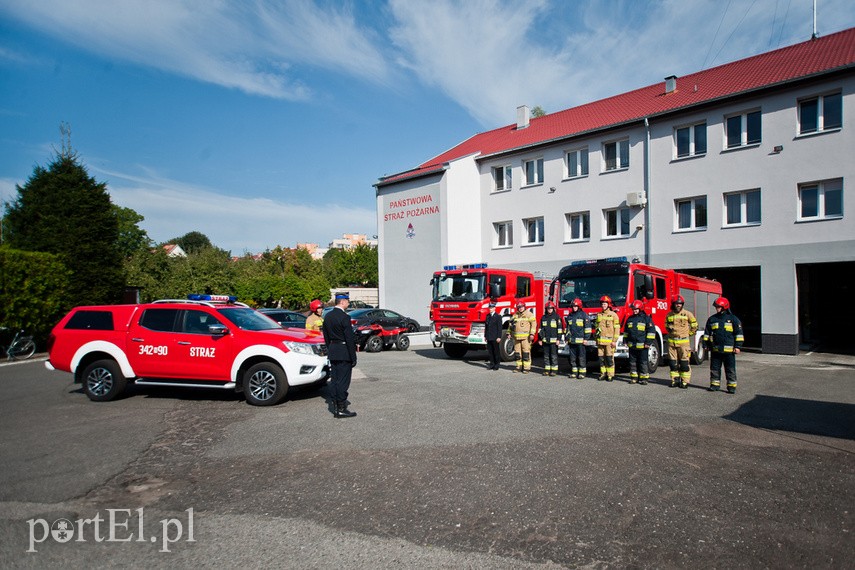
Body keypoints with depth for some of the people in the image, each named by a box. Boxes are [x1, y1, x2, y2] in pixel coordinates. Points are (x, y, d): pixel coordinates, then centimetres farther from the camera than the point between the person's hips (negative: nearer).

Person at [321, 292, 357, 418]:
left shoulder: (328, 317, 9)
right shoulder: (344, 317, -16)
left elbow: (326, 338, 15)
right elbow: (350, 339, -16)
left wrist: (330, 352, 20)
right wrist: (353, 357, -11)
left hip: (332, 352, 8)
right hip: (344, 353, -8)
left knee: (334, 380, 11)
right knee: (343, 381, -3)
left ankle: (336, 408, 17)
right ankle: (341, 409, 2)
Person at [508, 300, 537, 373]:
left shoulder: (529, 314, 0)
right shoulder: (515, 315, 17)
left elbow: (534, 323, -6)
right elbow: (511, 324, 23)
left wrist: (532, 334, -14)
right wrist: (509, 333, 15)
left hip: (526, 337, -6)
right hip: (516, 337, 6)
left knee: (526, 352, -7)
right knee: (517, 352, 7)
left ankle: (527, 367, -2)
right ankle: (519, 366, 16)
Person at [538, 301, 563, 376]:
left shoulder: (557, 317, 0)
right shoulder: (543, 317, 12)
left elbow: (560, 328, -2)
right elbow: (541, 328, 16)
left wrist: (558, 339, -8)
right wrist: (540, 339, 11)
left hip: (553, 340, -4)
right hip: (545, 340, 4)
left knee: (554, 356, -2)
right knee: (546, 356, 7)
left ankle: (554, 370, 4)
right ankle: (547, 370, 13)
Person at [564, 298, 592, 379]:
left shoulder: (584, 315, -2)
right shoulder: (569, 316, 15)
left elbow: (587, 327, -5)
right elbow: (567, 327, 21)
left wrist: (586, 338, -10)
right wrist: (567, 338, 17)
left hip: (581, 341, -5)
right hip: (571, 341, 5)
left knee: (582, 357, -2)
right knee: (572, 357, 7)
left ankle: (582, 372, 3)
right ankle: (574, 372, 14)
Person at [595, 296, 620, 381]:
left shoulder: (613, 315, -1)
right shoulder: (599, 315, 14)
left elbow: (617, 328, -4)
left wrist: (614, 341, -9)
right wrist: (596, 339, 16)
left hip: (609, 341, -5)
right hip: (600, 341, 5)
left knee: (609, 358, -5)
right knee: (601, 358, 5)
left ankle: (610, 375, 1)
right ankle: (603, 373, 13)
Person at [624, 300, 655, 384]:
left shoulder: (646, 318, -4)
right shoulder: (630, 319, 12)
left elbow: (651, 331, -7)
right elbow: (626, 331, 22)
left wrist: (648, 342, -11)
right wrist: (627, 341, 16)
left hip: (642, 346, -5)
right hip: (632, 345, 5)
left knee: (643, 362, 1)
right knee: (632, 362, 9)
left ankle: (644, 378, 7)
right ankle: (634, 377, 17)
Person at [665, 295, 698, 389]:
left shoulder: (687, 314, -2)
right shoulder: (669, 314, 7)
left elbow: (694, 325, 10)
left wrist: (688, 334, 8)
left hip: (683, 341, -3)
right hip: (671, 341, 4)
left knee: (684, 362, -2)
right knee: (673, 362, 7)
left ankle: (685, 381, 3)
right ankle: (675, 380, 15)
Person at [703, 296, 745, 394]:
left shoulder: (733, 319, 1)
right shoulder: (712, 319, 9)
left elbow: (739, 333, 1)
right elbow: (707, 333, 15)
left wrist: (738, 346, -5)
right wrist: (707, 345, 11)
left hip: (729, 350, -3)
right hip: (715, 349, 3)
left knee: (730, 370, 3)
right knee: (715, 369, 8)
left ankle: (732, 386, 10)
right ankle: (715, 385, 17)